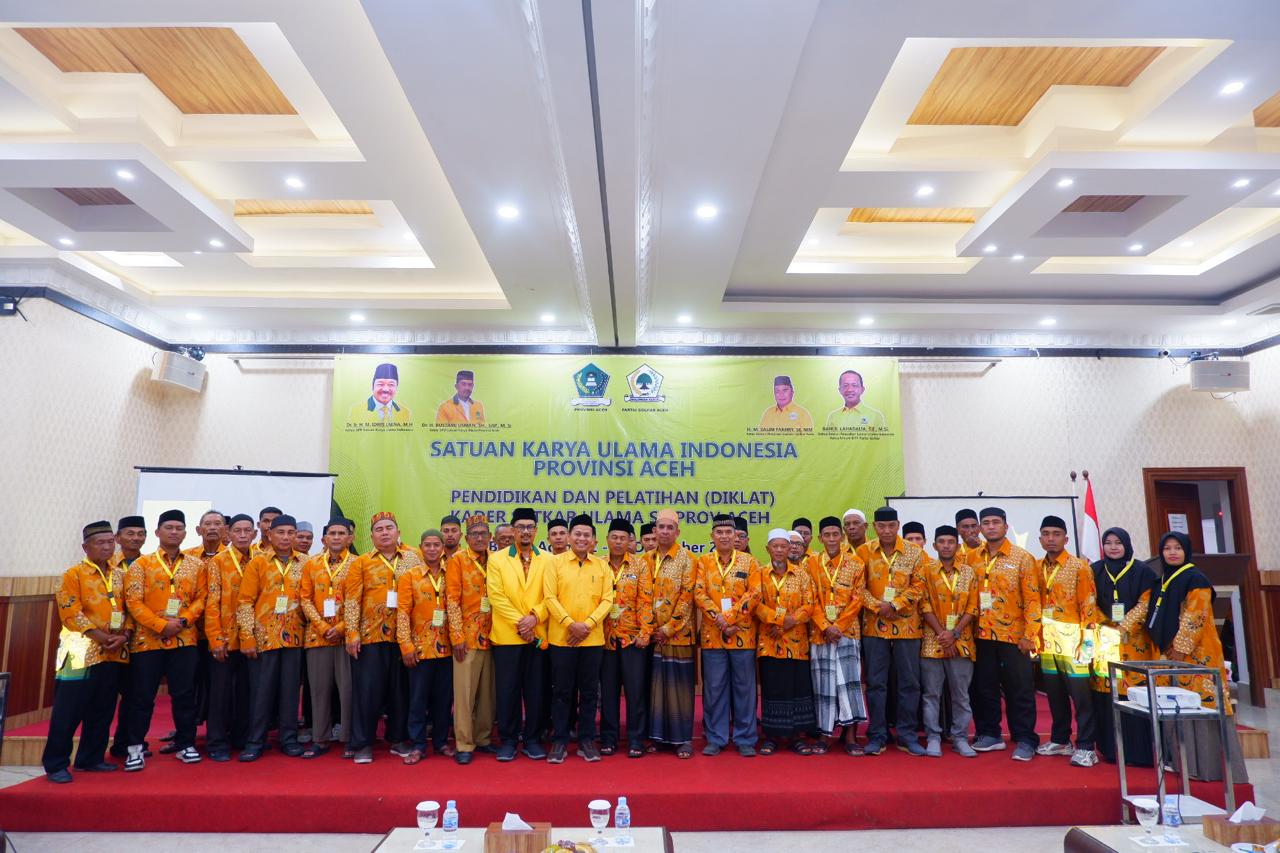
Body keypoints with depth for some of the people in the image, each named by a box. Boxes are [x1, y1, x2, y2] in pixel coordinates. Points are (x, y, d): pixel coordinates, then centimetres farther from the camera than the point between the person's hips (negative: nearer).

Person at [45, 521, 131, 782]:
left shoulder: (120, 575, 12)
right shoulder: (74, 574, -4)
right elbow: (71, 614, -11)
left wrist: (124, 636, -6)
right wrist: (101, 637, -17)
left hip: (115, 652, 5)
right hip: (82, 651, -5)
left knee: (102, 711, 11)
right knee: (69, 711, -2)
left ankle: (92, 758, 22)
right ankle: (56, 765, 9)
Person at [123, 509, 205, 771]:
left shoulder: (196, 565, 9)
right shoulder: (141, 564, 2)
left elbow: (201, 598, 6)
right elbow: (133, 601, -6)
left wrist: (183, 621, -12)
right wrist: (162, 625, -15)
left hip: (184, 640, 2)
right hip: (147, 639, -1)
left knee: (185, 694, 5)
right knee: (142, 696, 4)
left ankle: (185, 745, 17)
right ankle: (135, 748, 17)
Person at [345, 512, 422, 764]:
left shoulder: (413, 558, 6)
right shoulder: (361, 563, 3)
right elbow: (351, 600, -2)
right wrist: (352, 633, -9)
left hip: (403, 636, 1)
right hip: (370, 636, -1)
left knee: (401, 689, 9)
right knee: (368, 690, 2)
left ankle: (399, 739, 22)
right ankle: (362, 744, 14)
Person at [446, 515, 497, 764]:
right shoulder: (457, 560, -3)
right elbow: (452, 599, -8)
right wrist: (457, 636, -13)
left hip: (491, 636, 4)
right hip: (467, 636, -4)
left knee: (488, 691, 10)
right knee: (465, 692, 0)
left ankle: (483, 738, 23)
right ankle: (464, 745, 9)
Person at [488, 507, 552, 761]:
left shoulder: (547, 560, 5)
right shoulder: (497, 559, 4)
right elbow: (496, 596, -4)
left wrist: (535, 617, -15)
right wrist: (518, 622, -11)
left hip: (538, 635, 1)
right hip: (506, 635, -1)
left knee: (536, 690, 6)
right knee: (507, 690, 4)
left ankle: (532, 739, 20)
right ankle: (508, 740, 17)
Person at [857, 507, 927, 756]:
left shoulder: (914, 552, 1)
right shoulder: (864, 552, 2)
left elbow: (918, 586, -3)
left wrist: (894, 605, -14)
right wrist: (878, 607, -13)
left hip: (906, 626, 0)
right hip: (874, 626, 0)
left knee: (909, 682, 5)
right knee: (875, 682, 4)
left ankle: (907, 735, 18)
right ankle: (877, 735, 14)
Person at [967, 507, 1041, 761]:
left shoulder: (1023, 558, -4)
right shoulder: (972, 558, 6)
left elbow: (1032, 598, -7)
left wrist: (1030, 635, -11)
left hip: (1013, 635, -3)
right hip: (982, 635, 4)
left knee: (1019, 690, 3)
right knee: (984, 687, 11)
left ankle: (1025, 740, 14)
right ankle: (989, 734, 23)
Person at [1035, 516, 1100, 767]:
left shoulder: (1079, 566, -6)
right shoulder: (1037, 568, 9)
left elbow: (1089, 605, -9)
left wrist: (1087, 641, -14)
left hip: (1072, 642, -5)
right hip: (1047, 643, 5)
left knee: (1081, 696, -1)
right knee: (1055, 695, 13)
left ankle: (1086, 747, 7)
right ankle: (1060, 740, 25)